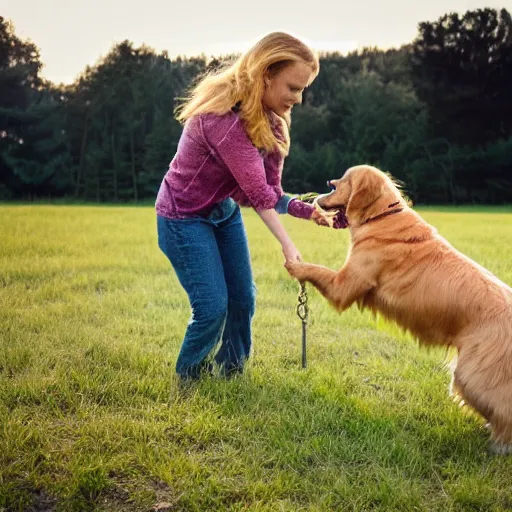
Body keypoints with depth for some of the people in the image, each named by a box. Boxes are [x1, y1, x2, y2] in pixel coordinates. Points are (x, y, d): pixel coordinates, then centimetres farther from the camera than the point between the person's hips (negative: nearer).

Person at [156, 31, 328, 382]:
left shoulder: (270, 120, -5)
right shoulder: (223, 116, -32)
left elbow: (268, 190, -11)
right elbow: (257, 190, -33)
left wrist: (304, 209, -28)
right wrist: (287, 245, -31)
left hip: (225, 212, 8)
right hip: (184, 216, -8)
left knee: (243, 299, 7)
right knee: (213, 306, -9)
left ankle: (231, 373, 27)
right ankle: (188, 379, 17)